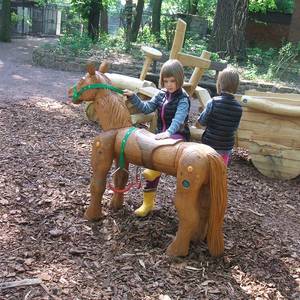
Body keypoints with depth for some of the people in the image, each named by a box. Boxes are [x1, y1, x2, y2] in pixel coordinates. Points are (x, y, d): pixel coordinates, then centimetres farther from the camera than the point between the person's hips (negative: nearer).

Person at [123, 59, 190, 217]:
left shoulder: (183, 99, -13)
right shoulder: (161, 94, 7)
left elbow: (179, 118, -30)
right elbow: (147, 108, 8)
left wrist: (168, 132, -47)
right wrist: (133, 97, -5)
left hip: (177, 135, -6)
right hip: (161, 134, 6)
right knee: (153, 163, 6)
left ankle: (155, 169, -38)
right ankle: (148, 202, 16)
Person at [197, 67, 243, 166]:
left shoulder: (213, 102, -18)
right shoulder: (238, 108, -6)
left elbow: (202, 121, -10)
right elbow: (234, 127, 4)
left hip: (210, 144, -3)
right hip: (226, 148, 3)